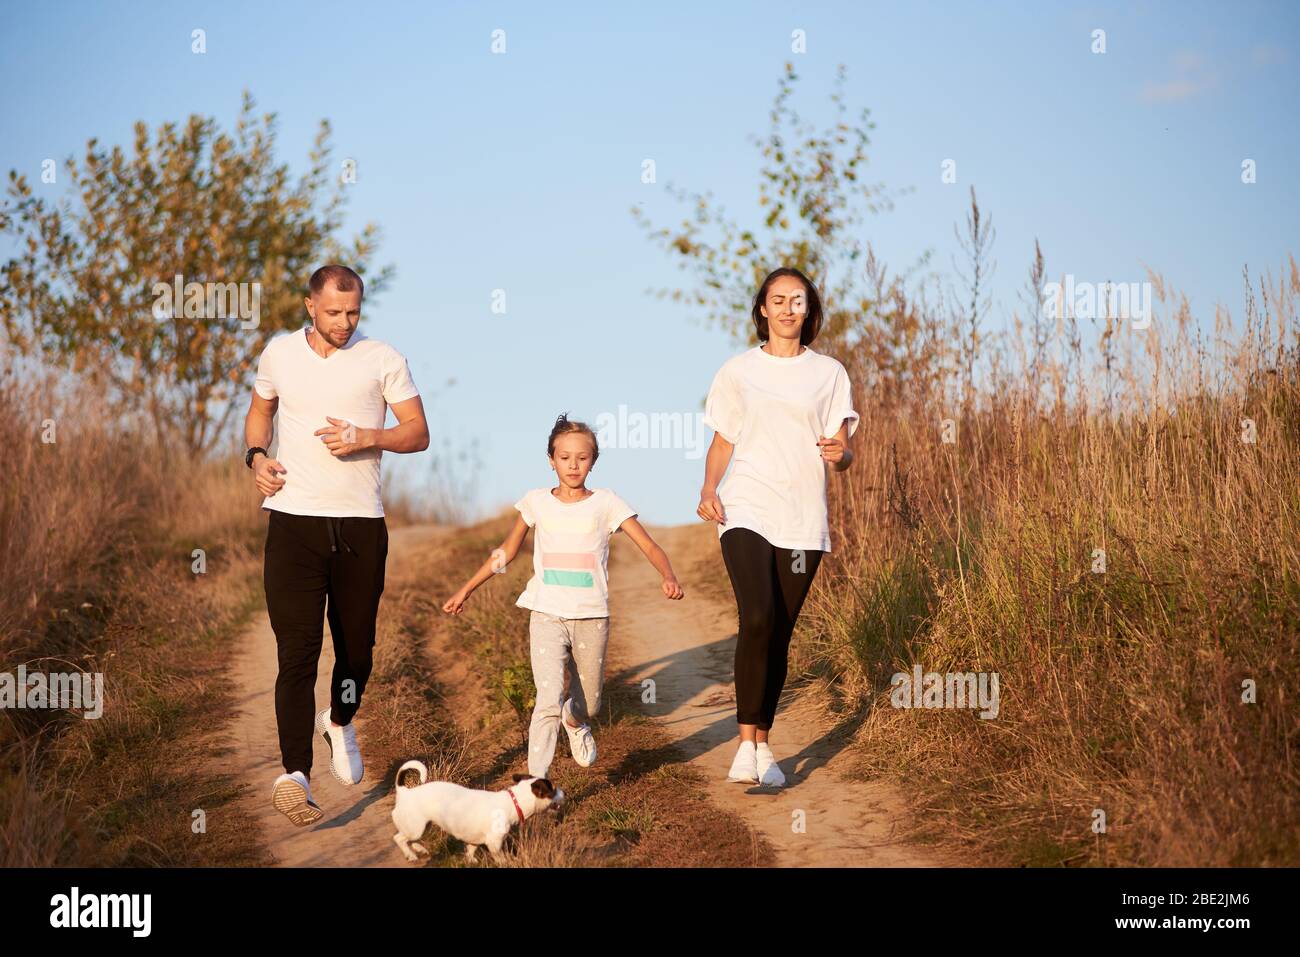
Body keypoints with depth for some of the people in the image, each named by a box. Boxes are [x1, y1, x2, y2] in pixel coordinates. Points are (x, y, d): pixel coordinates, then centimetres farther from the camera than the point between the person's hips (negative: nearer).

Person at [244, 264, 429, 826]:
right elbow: (260, 411, 24)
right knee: (297, 648, -10)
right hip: (294, 520, 0)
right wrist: (256, 456, 5)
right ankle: (293, 775, -13)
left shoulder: (383, 359, 2)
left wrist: (367, 437, -15)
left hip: (360, 523, 1)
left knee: (357, 642, 11)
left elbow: (418, 433, 2)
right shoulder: (278, 353, 8)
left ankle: (340, 723, 43)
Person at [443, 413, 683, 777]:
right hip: (547, 615, -1)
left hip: (591, 617, 1)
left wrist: (668, 577, -26)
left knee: (588, 703, 14)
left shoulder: (605, 503, 0)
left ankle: (575, 722, 50)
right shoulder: (537, 502, 5)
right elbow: (507, 551, 17)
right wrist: (466, 589, 17)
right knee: (548, 700, -17)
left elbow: (649, 545, -6)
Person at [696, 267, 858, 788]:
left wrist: (839, 453, -16)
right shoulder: (737, 371, 9)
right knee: (757, 620, -21)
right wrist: (709, 490, -5)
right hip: (746, 511, -2)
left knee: (779, 635, 4)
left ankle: (764, 746, 16)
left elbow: (842, 452, 8)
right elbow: (722, 441, 13)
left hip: (802, 519, 2)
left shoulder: (828, 373, 9)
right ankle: (746, 745, -16)